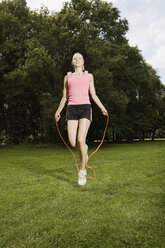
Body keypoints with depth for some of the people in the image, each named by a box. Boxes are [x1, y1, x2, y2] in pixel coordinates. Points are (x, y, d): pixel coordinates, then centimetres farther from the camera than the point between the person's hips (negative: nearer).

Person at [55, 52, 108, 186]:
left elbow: (94, 95, 13)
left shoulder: (89, 76, 18)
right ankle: (84, 149, 29)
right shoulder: (67, 77, 20)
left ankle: (83, 171, -1)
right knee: (73, 143, -9)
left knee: (81, 140, -17)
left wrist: (102, 108, 0)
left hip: (85, 108, -2)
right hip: (71, 109, 2)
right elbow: (64, 97, 24)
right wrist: (58, 111, 19)